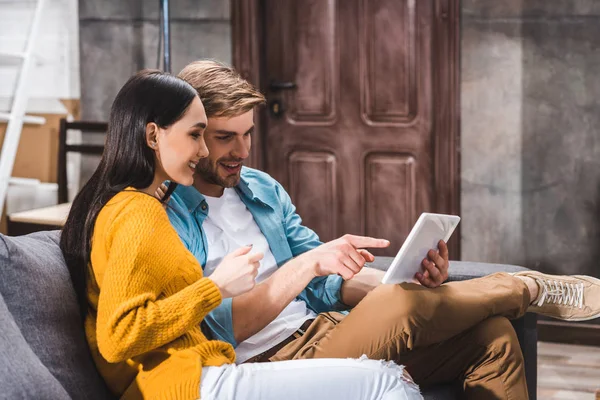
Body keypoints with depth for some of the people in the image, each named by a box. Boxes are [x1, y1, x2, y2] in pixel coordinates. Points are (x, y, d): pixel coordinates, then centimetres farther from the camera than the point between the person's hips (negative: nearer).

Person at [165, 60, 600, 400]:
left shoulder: (262, 188, 15)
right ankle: (531, 289, -2)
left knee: (491, 333, -9)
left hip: (320, 331, 8)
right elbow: (220, 327, -19)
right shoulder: (169, 217, -10)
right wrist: (306, 265, -27)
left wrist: (409, 283, -2)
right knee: (400, 308, -30)